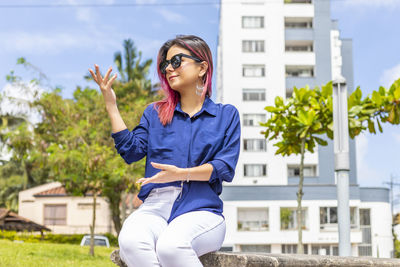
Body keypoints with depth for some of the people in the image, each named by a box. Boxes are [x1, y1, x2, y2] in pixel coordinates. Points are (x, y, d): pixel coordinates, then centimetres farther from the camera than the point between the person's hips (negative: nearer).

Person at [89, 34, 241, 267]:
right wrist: (111, 105, 8)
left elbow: (226, 168, 1)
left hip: (201, 208, -2)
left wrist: (181, 173, -14)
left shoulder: (227, 115, 15)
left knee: (170, 246, -37)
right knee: (130, 242, -35)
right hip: (155, 206, 2)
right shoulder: (155, 113, 23)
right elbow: (131, 151, 8)